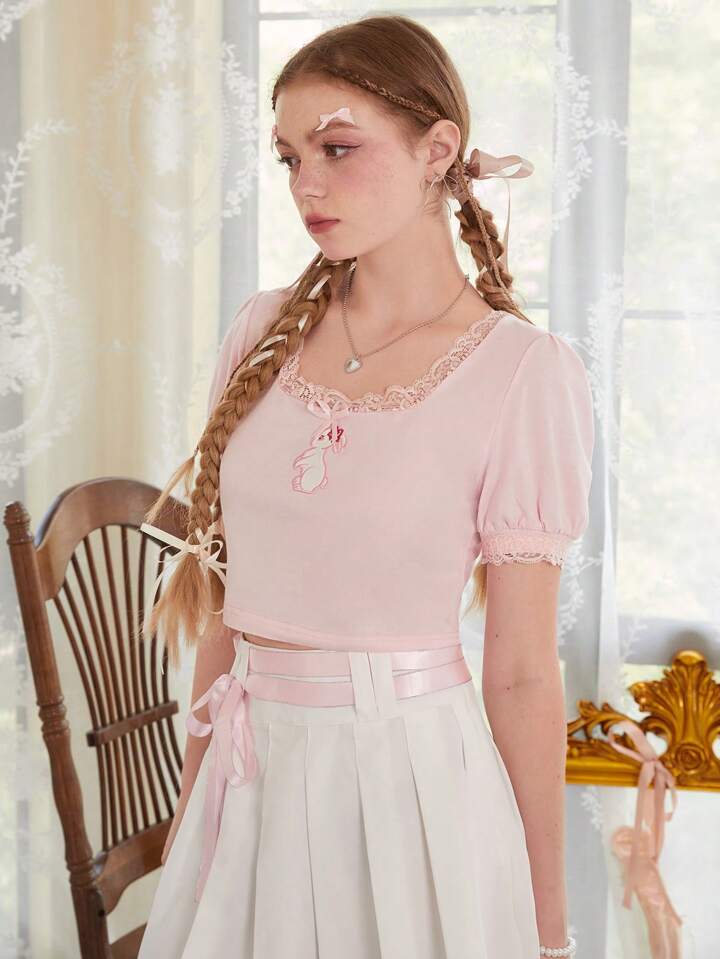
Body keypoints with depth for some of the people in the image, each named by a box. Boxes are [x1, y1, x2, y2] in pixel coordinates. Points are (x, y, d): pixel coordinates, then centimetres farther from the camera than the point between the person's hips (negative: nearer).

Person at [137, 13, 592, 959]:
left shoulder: (525, 373, -11)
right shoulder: (265, 333, 3)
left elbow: (522, 671, -8)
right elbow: (225, 598, 10)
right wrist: (192, 798, 14)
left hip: (412, 773, -4)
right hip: (253, 775, 4)